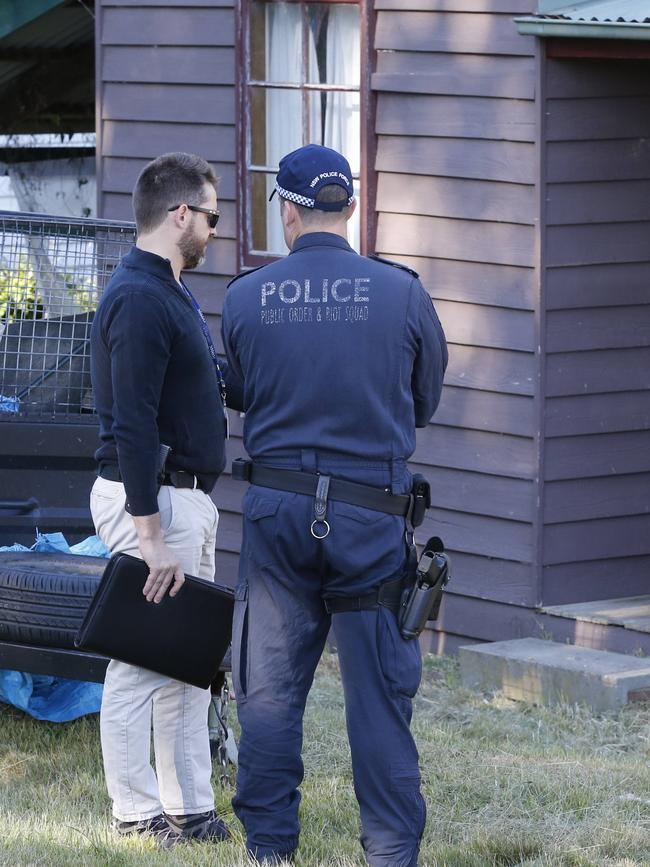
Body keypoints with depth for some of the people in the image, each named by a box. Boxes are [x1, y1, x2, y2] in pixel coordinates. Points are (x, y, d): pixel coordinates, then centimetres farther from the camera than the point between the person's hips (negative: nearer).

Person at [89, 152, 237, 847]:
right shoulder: (139, 300, -18)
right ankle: (139, 816, 1)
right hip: (151, 500, -11)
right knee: (141, 663, -4)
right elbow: (133, 428, -23)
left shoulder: (172, 294, 15)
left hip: (188, 497, 11)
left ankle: (191, 810, 18)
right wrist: (151, 539, -24)